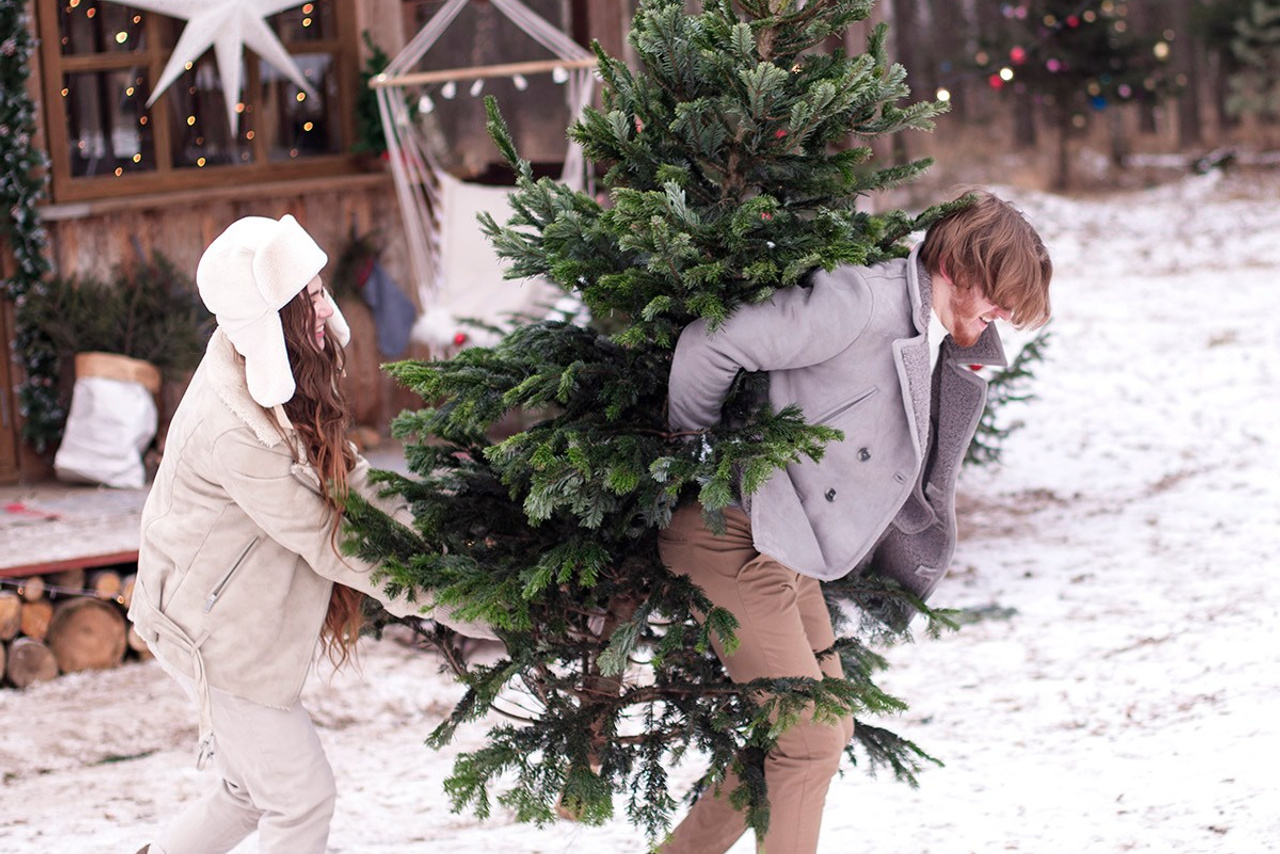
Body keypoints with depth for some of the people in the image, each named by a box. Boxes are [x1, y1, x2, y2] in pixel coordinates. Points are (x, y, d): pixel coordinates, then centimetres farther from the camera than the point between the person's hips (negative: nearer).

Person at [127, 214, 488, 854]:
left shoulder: (262, 370, -5)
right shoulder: (237, 430, -33)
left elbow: (340, 476, 5)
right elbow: (325, 542, -25)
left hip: (238, 620, 9)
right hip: (217, 632, -9)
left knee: (255, 789, 21)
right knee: (303, 798, 2)